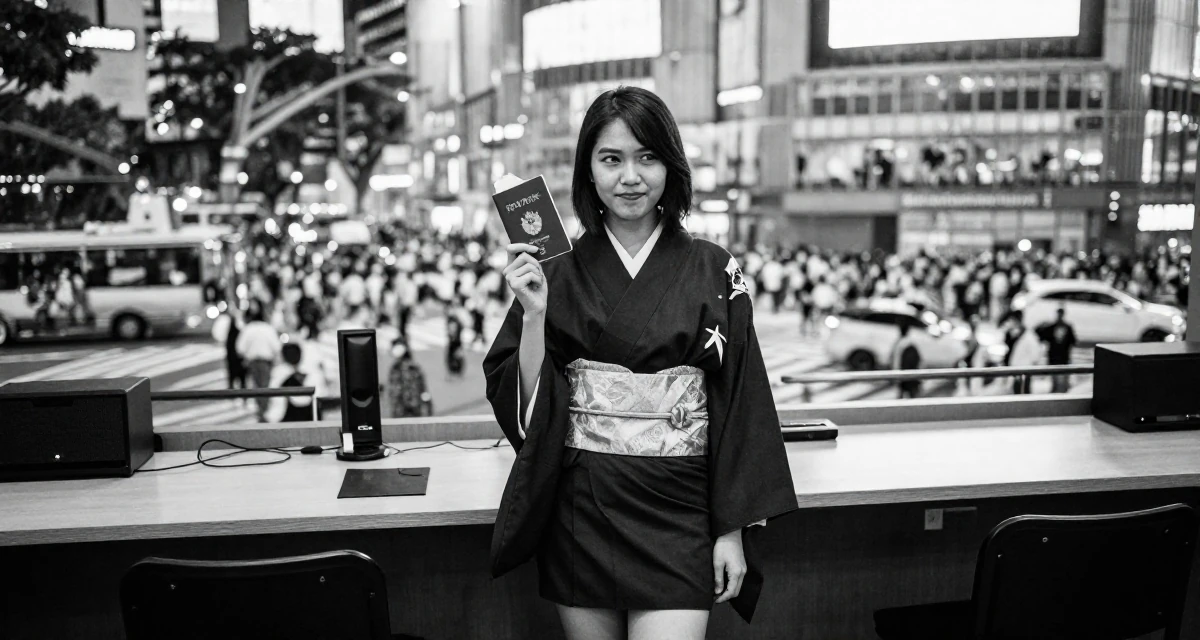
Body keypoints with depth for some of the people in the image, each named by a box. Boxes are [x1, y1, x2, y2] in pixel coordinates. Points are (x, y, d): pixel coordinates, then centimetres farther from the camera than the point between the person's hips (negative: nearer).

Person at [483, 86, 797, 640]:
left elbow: (739, 407, 0)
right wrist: (534, 314, -16)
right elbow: (524, 402, -1)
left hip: (678, 512, -1)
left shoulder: (713, 272, -1)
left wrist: (733, 531, -2)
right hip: (580, 507, 1)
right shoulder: (556, 271, 1)